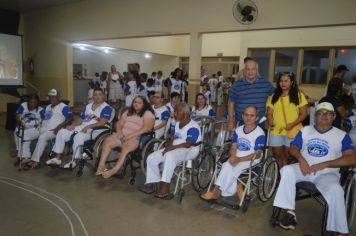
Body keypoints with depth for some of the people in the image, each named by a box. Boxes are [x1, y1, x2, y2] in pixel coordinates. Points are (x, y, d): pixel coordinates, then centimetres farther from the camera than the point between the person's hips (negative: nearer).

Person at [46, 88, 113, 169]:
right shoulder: (88, 106, 20)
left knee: (79, 136, -35)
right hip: (81, 128, 8)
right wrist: (72, 125, 0)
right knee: (61, 132, -3)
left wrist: (89, 126, -27)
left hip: (95, 130, -8)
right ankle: (57, 158, 2)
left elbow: (102, 123, -18)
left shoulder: (106, 108, -5)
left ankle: (74, 161, -21)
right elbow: (80, 119, 19)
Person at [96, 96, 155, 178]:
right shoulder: (128, 112, 24)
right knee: (107, 141, -18)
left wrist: (131, 135, -19)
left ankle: (114, 170, -35)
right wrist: (119, 131, -3)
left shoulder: (148, 114, 2)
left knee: (126, 147, -35)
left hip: (136, 137, -6)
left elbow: (146, 128, -13)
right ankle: (101, 165, -20)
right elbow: (119, 123, 20)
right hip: (122, 134, 6)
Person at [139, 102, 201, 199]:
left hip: (189, 151, -9)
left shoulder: (193, 127, -15)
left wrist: (172, 148, -24)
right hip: (174, 150, 9)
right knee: (151, 158, -5)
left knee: (170, 155, -40)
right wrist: (168, 145, -5)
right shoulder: (177, 124, 13)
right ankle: (155, 184, -2)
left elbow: (188, 144, -24)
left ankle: (165, 189, -37)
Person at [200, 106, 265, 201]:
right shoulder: (238, 130, 9)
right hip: (236, 158, 5)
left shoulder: (260, 133, -10)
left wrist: (239, 159, -24)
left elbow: (258, 154, -15)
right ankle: (236, 189, -8)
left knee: (227, 167, -27)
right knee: (227, 166, -27)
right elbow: (233, 148, 7)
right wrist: (233, 157, -17)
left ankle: (216, 192, -15)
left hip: (250, 160, -5)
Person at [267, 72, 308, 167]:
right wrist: (270, 123, -10)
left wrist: (292, 124, -15)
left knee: (288, 156, 3)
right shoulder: (274, 96, 12)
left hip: (292, 132, -3)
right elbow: (269, 113, 10)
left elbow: (304, 114, -2)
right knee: (278, 155, 9)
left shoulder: (299, 95, 2)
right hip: (276, 131, 3)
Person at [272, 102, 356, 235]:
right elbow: (293, 148, 8)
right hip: (305, 169, 3)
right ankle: (290, 212, -24)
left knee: (335, 190, -34)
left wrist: (324, 164, -17)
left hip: (327, 173, -2)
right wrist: (301, 158, -16)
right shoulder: (305, 130, 12)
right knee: (287, 170, -27)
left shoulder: (342, 135, 3)